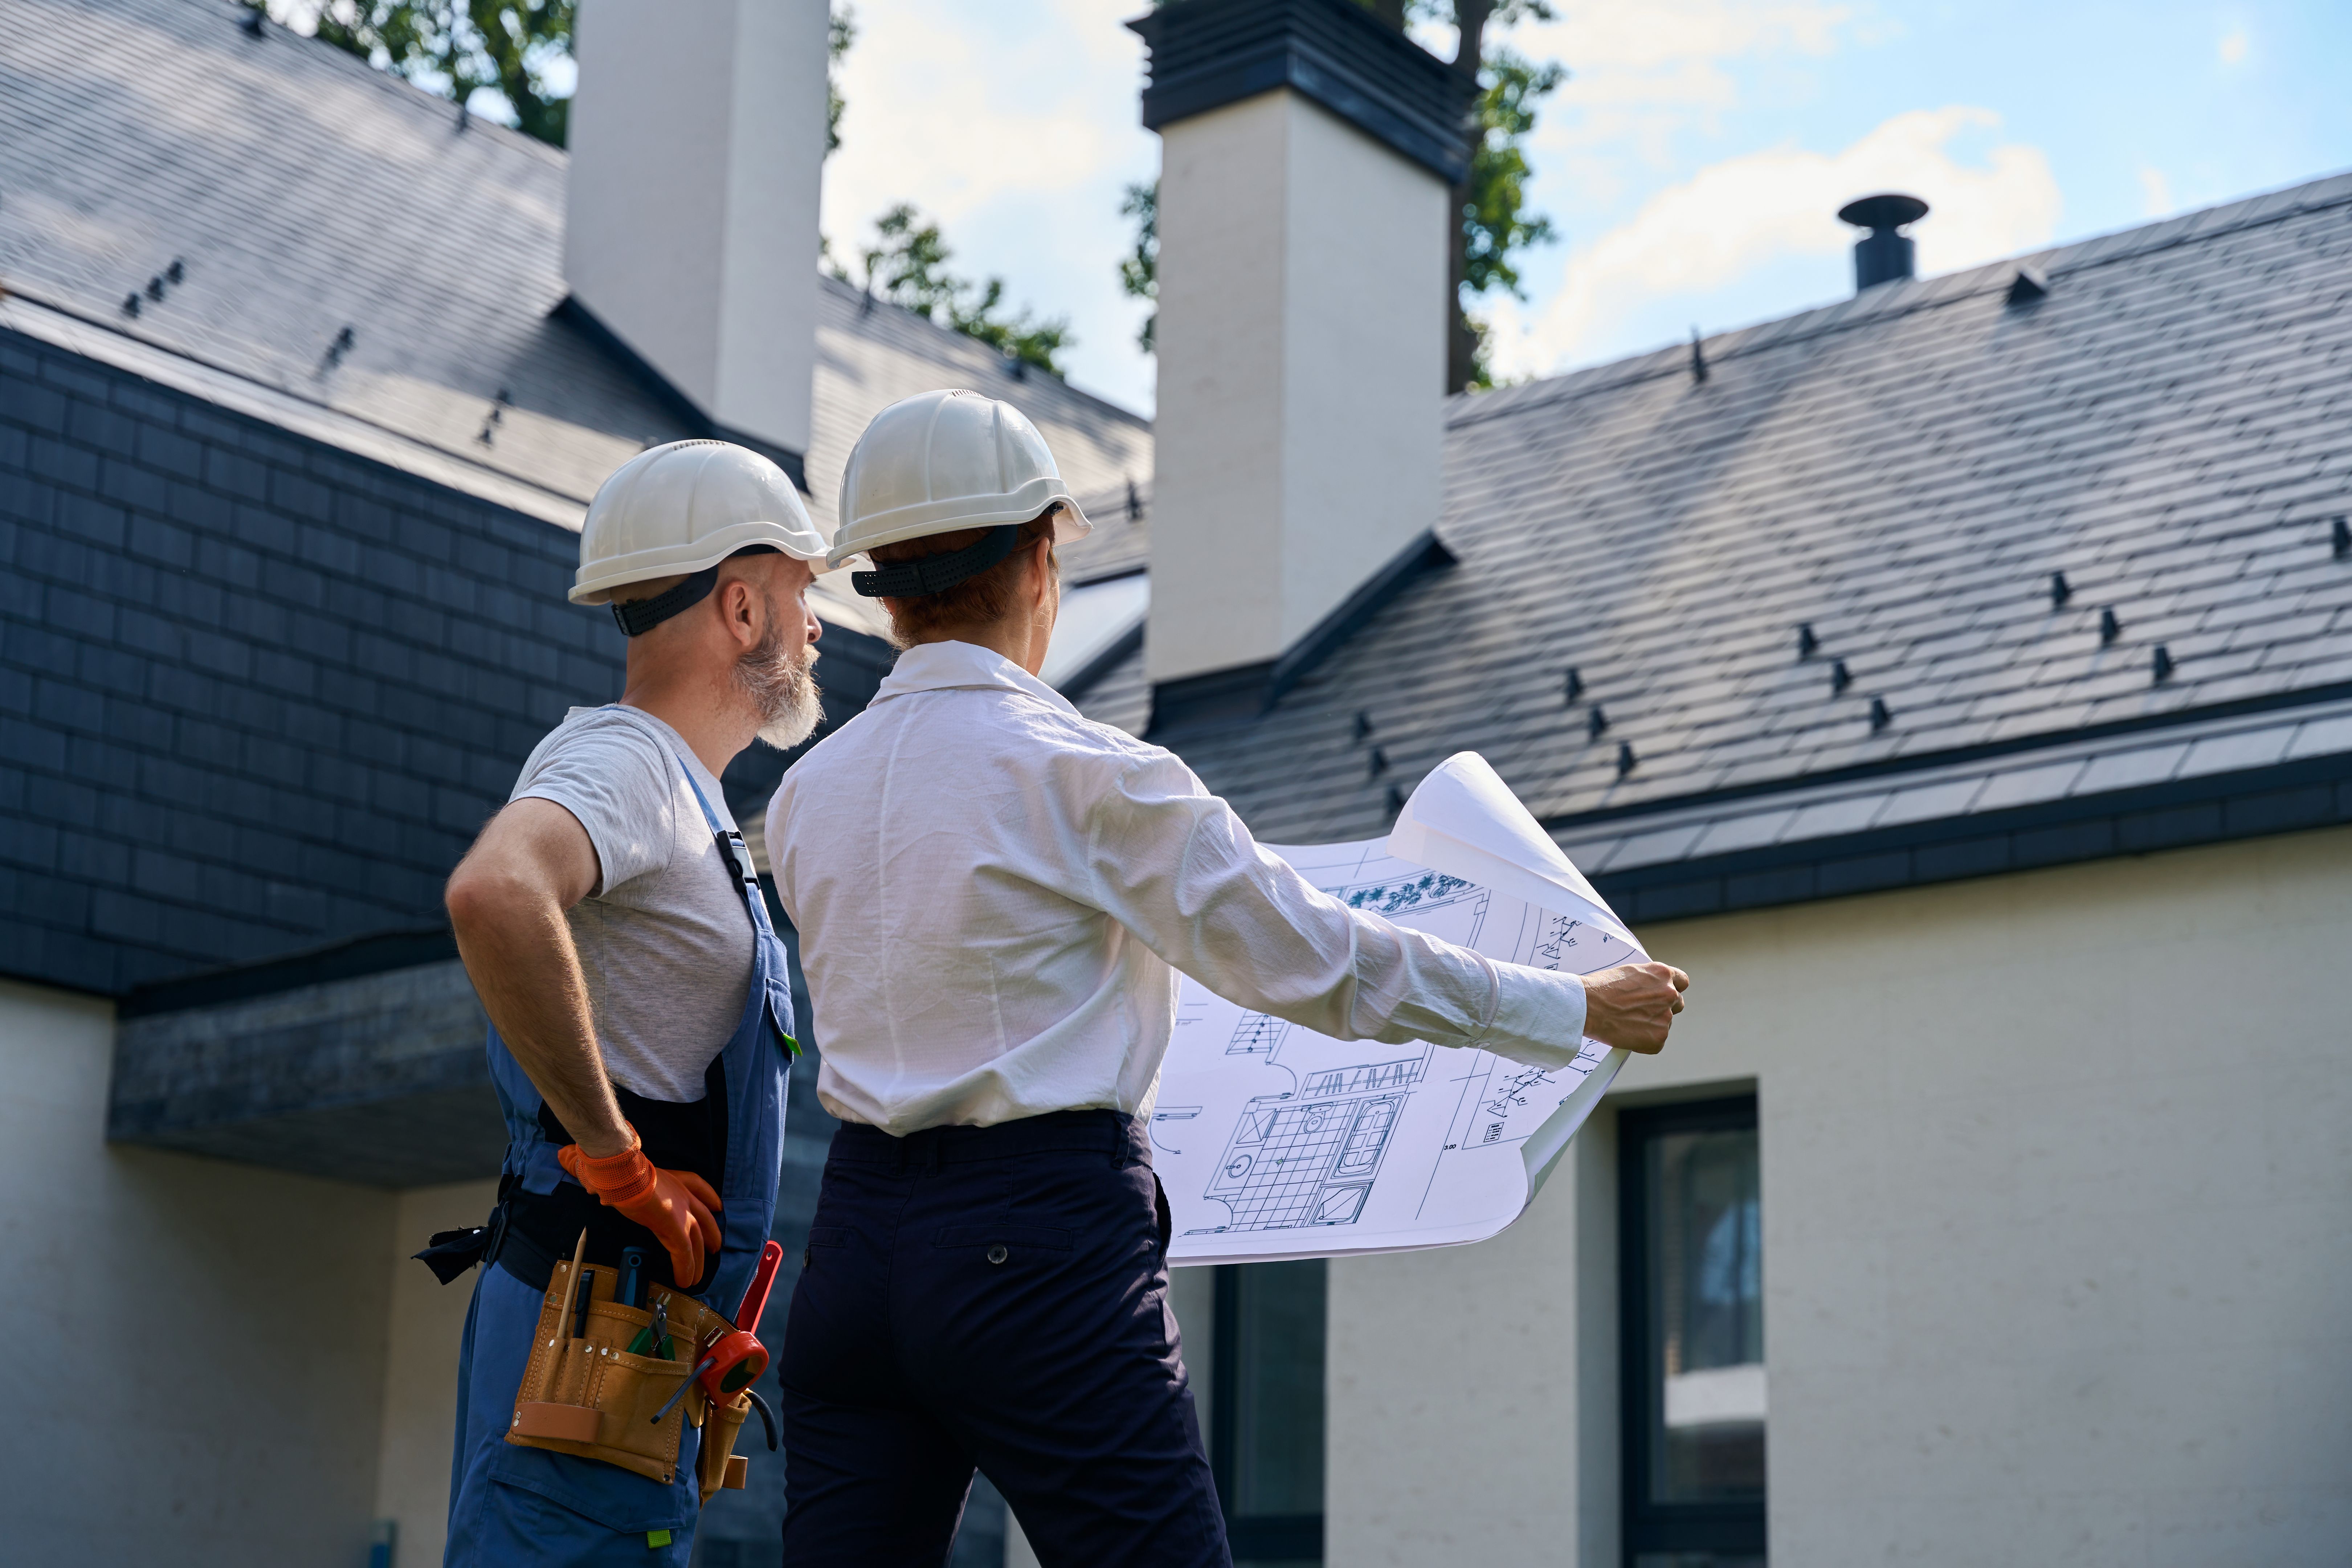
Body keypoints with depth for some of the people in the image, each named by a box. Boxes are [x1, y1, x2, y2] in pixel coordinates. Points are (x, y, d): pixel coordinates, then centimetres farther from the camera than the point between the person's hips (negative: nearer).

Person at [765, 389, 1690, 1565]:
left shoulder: (805, 795, 9)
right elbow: (1313, 961, -6)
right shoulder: (1086, 774, -9)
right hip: (1040, 1249, -6)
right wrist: (1578, 1009, 5)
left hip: (857, 1244, 6)